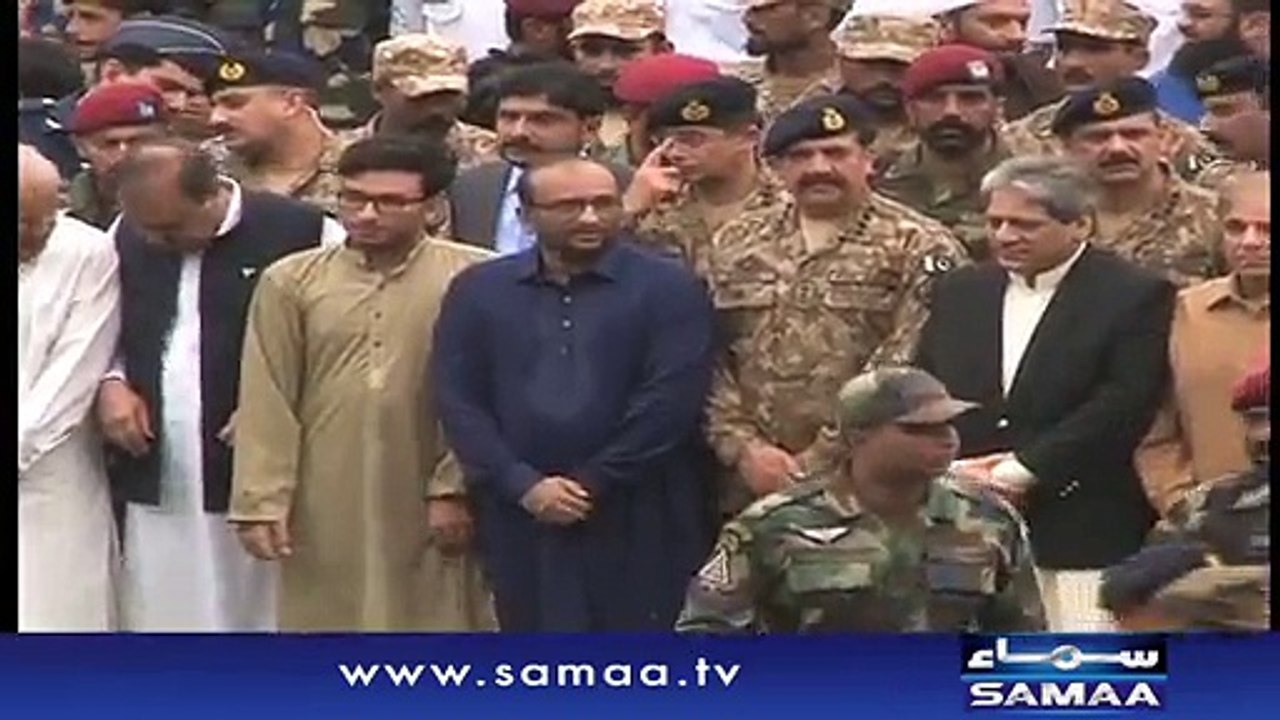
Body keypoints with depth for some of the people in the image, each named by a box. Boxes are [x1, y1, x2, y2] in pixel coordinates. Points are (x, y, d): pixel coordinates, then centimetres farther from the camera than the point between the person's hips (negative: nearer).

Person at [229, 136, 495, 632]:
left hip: (429, 506, -2)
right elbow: (267, 403, 2)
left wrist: (456, 488, -8)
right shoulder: (291, 282, 4)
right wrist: (261, 501, -4)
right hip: (325, 508, 2)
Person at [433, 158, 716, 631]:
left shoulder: (669, 288, -1)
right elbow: (457, 399, 2)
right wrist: (523, 485, -9)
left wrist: (590, 483, -11)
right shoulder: (478, 290, 9)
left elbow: (670, 401, -9)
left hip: (637, 521, -3)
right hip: (521, 517, 3)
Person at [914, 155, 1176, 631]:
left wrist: (1021, 471, -14)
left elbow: (1122, 405, -12)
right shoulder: (958, 292, 13)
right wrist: (956, 470, -7)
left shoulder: (1135, 296, -4)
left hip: (1082, 537, -5)